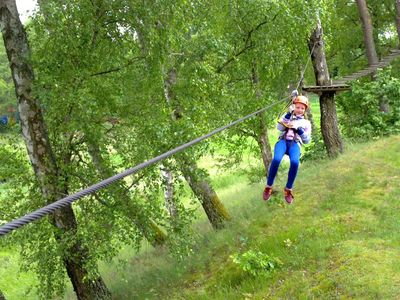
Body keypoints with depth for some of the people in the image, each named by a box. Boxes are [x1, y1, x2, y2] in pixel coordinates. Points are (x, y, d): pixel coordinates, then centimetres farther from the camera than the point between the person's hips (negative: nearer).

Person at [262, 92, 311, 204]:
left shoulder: (306, 123, 24)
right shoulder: (288, 116, 25)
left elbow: (307, 141, 16)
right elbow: (279, 127, 7)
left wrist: (301, 132, -3)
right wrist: (286, 119, -8)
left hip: (295, 144, 0)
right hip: (283, 141, 0)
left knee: (295, 162, -36)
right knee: (276, 159, -34)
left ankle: (288, 190, -21)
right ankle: (268, 187, -20)